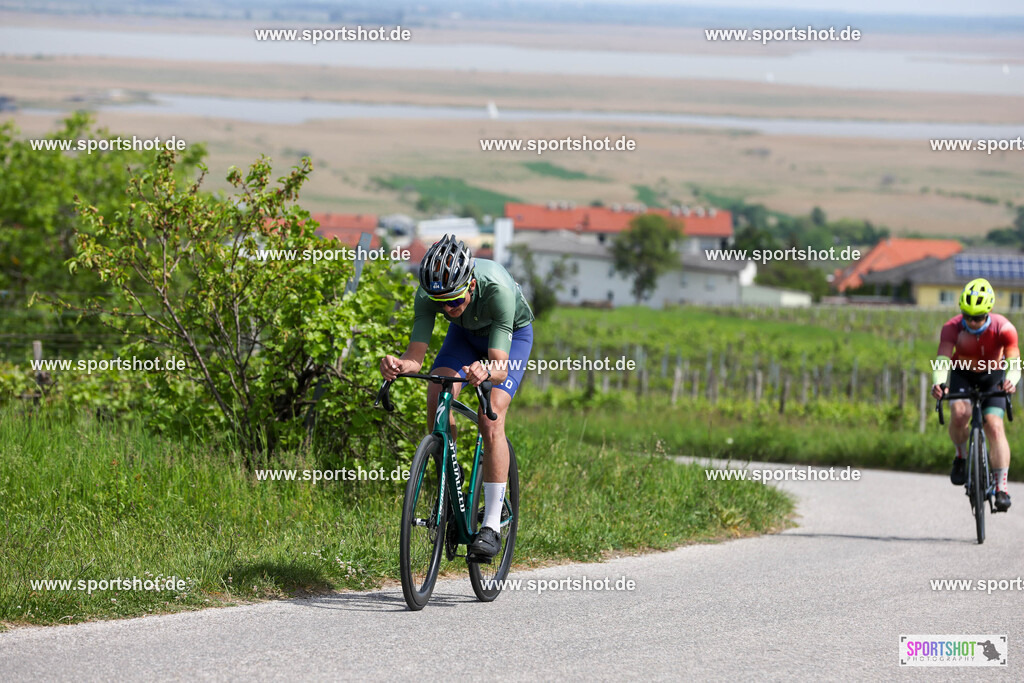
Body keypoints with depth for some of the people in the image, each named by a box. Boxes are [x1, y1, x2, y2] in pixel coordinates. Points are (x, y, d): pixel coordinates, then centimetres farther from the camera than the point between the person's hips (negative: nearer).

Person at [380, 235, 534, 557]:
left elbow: (500, 366, -44)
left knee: (490, 421, -21)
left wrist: (485, 371, -66)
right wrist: (399, 364, -55)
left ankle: (492, 526, -17)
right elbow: (416, 356, -32)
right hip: (466, 333, 4)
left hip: (512, 333, -4)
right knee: (437, 397, -22)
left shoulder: (498, 289, -42)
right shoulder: (427, 294, -32)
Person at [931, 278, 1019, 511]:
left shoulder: (1003, 329, -29)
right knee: (959, 413, -30)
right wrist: (938, 382, -61)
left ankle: (1001, 489, -17)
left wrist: (1011, 381, -59)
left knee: (995, 427, -18)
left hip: (992, 378, 0)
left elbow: (1014, 362, -36)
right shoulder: (952, 327, -28)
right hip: (962, 375, 0)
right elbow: (943, 359, -40)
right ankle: (961, 456, -1)